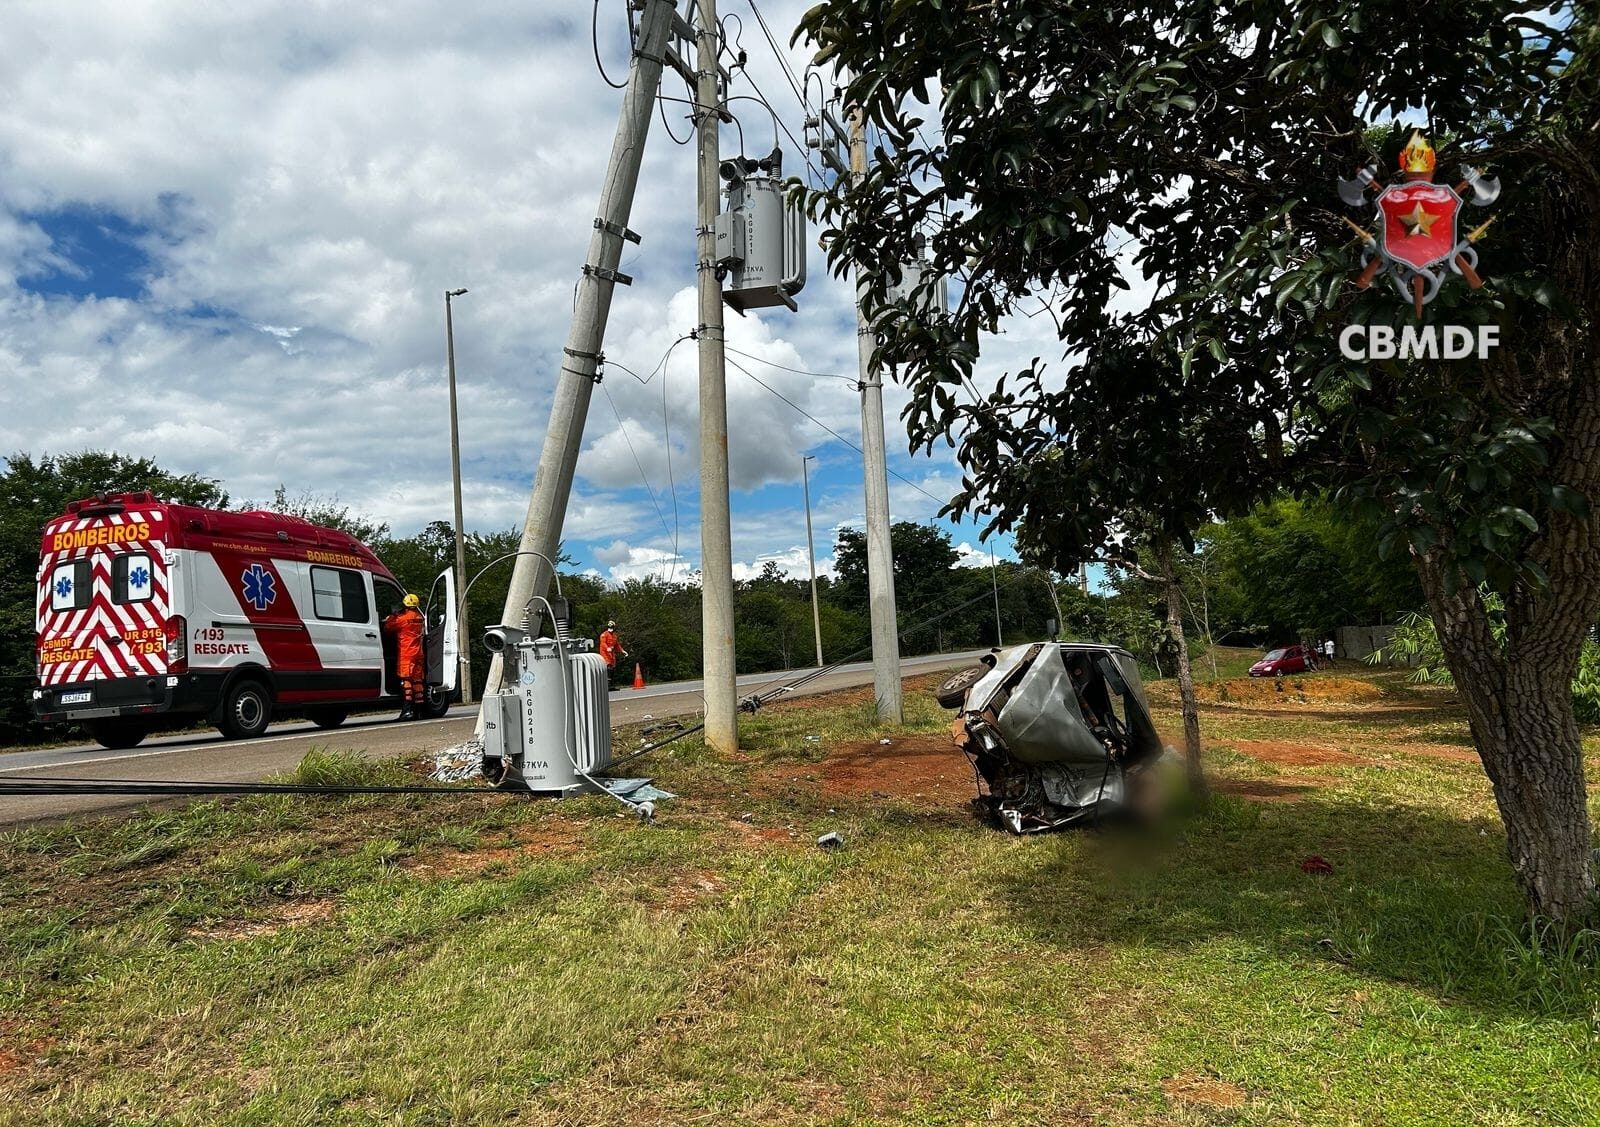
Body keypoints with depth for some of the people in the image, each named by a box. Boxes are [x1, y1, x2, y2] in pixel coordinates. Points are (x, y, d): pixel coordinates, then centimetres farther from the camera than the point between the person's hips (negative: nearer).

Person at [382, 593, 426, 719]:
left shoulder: (403, 618, -11)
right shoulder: (419, 617, 10)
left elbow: (387, 628, -6)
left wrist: (389, 618, 12)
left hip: (406, 653, -7)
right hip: (418, 652, 7)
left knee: (406, 680, -8)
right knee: (417, 679, 10)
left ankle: (407, 709, -14)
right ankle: (419, 709, 13)